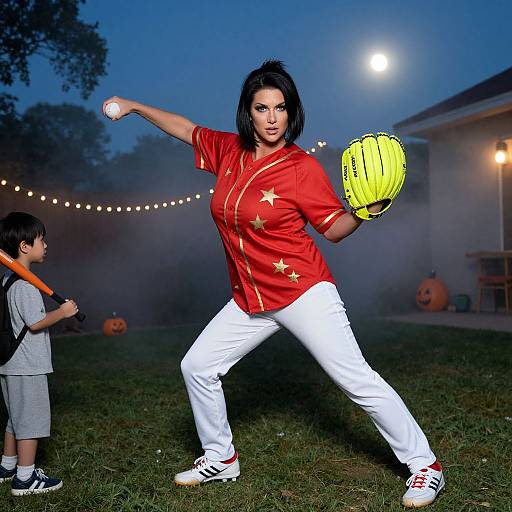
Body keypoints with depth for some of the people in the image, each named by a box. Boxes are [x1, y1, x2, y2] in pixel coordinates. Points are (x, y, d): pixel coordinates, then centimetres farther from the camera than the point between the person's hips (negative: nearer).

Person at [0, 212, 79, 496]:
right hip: (27, 366, -10)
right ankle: (25, 478, 9)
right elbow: (35, 323, -22)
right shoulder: (25, 284, -20)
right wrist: (62, 312, -11)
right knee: (31, 419, 0)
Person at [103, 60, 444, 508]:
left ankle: (424, 466, 12)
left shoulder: (303, 167, -11)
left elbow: (334, 229, -4)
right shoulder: (229, 150, 4)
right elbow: (186, 129, 21)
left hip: (303, 293, -6)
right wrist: (134, 106, 26)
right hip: (250, 301, 7)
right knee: (197, 367, 10)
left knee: (356, 379, -7)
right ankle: (221, 459, 31)